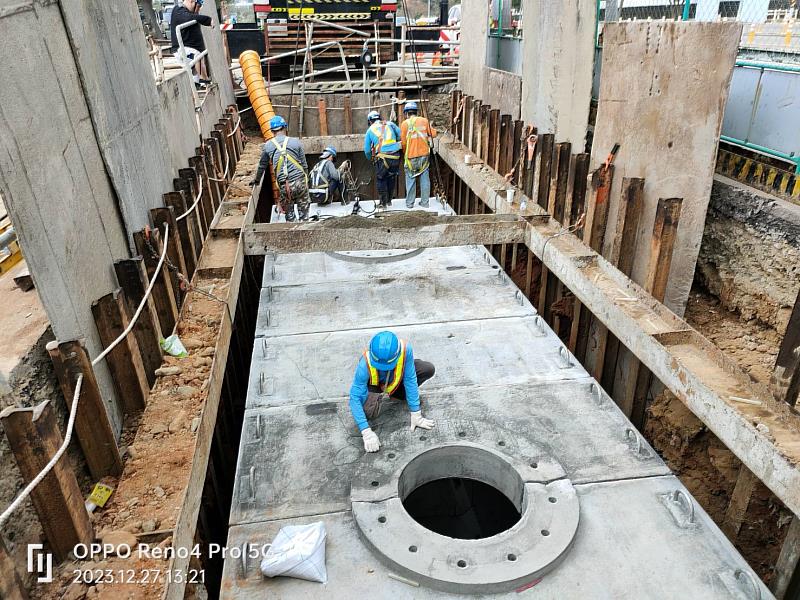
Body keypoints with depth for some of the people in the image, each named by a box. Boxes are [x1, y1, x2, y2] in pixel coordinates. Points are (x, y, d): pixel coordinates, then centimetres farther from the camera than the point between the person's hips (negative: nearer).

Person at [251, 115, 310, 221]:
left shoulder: (268, 145, 7)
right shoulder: (295, 142, 3)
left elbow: (262, 166, 20)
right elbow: (304, 165, 6)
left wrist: (256, 180, 36)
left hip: (284, 186, 1)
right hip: (299, 181, -1)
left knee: (289, 213, 16)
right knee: (303, 211, 10)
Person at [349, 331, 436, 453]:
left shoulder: (405, 350, -38)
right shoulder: (365, 364, -41)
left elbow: (410, 380, -28)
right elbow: (355, 398, -36)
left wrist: (416, 414, -26)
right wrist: (367, 432, -41)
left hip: (396, 379, 2)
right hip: (373, 383, -2)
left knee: (429, 369, -18)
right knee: (369, 411, -31)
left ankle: (396, 394, 3)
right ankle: (378, 395, 6)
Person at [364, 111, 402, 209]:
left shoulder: (370, 130, 13)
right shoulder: (390, 124, 16)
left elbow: (367, 150, 14)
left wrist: (371, 159, 31)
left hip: (382, 158, -2)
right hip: (395, 156, 2)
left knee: (381, 180, 14)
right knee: (391, 178, 20)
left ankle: (383, 203, 14)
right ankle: (389, 200, 30)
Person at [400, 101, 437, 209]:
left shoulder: (405, 124, -5)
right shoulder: (424, 121, 2)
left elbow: (403, 142, -5)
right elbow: (433, 134, 6)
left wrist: (405, 153, 11)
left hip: (411, 156, -2)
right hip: (424, 155, 2)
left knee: (411, 180, 7)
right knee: (425, 179, 9)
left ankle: (409, 203, 12)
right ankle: (425, 202, 15)